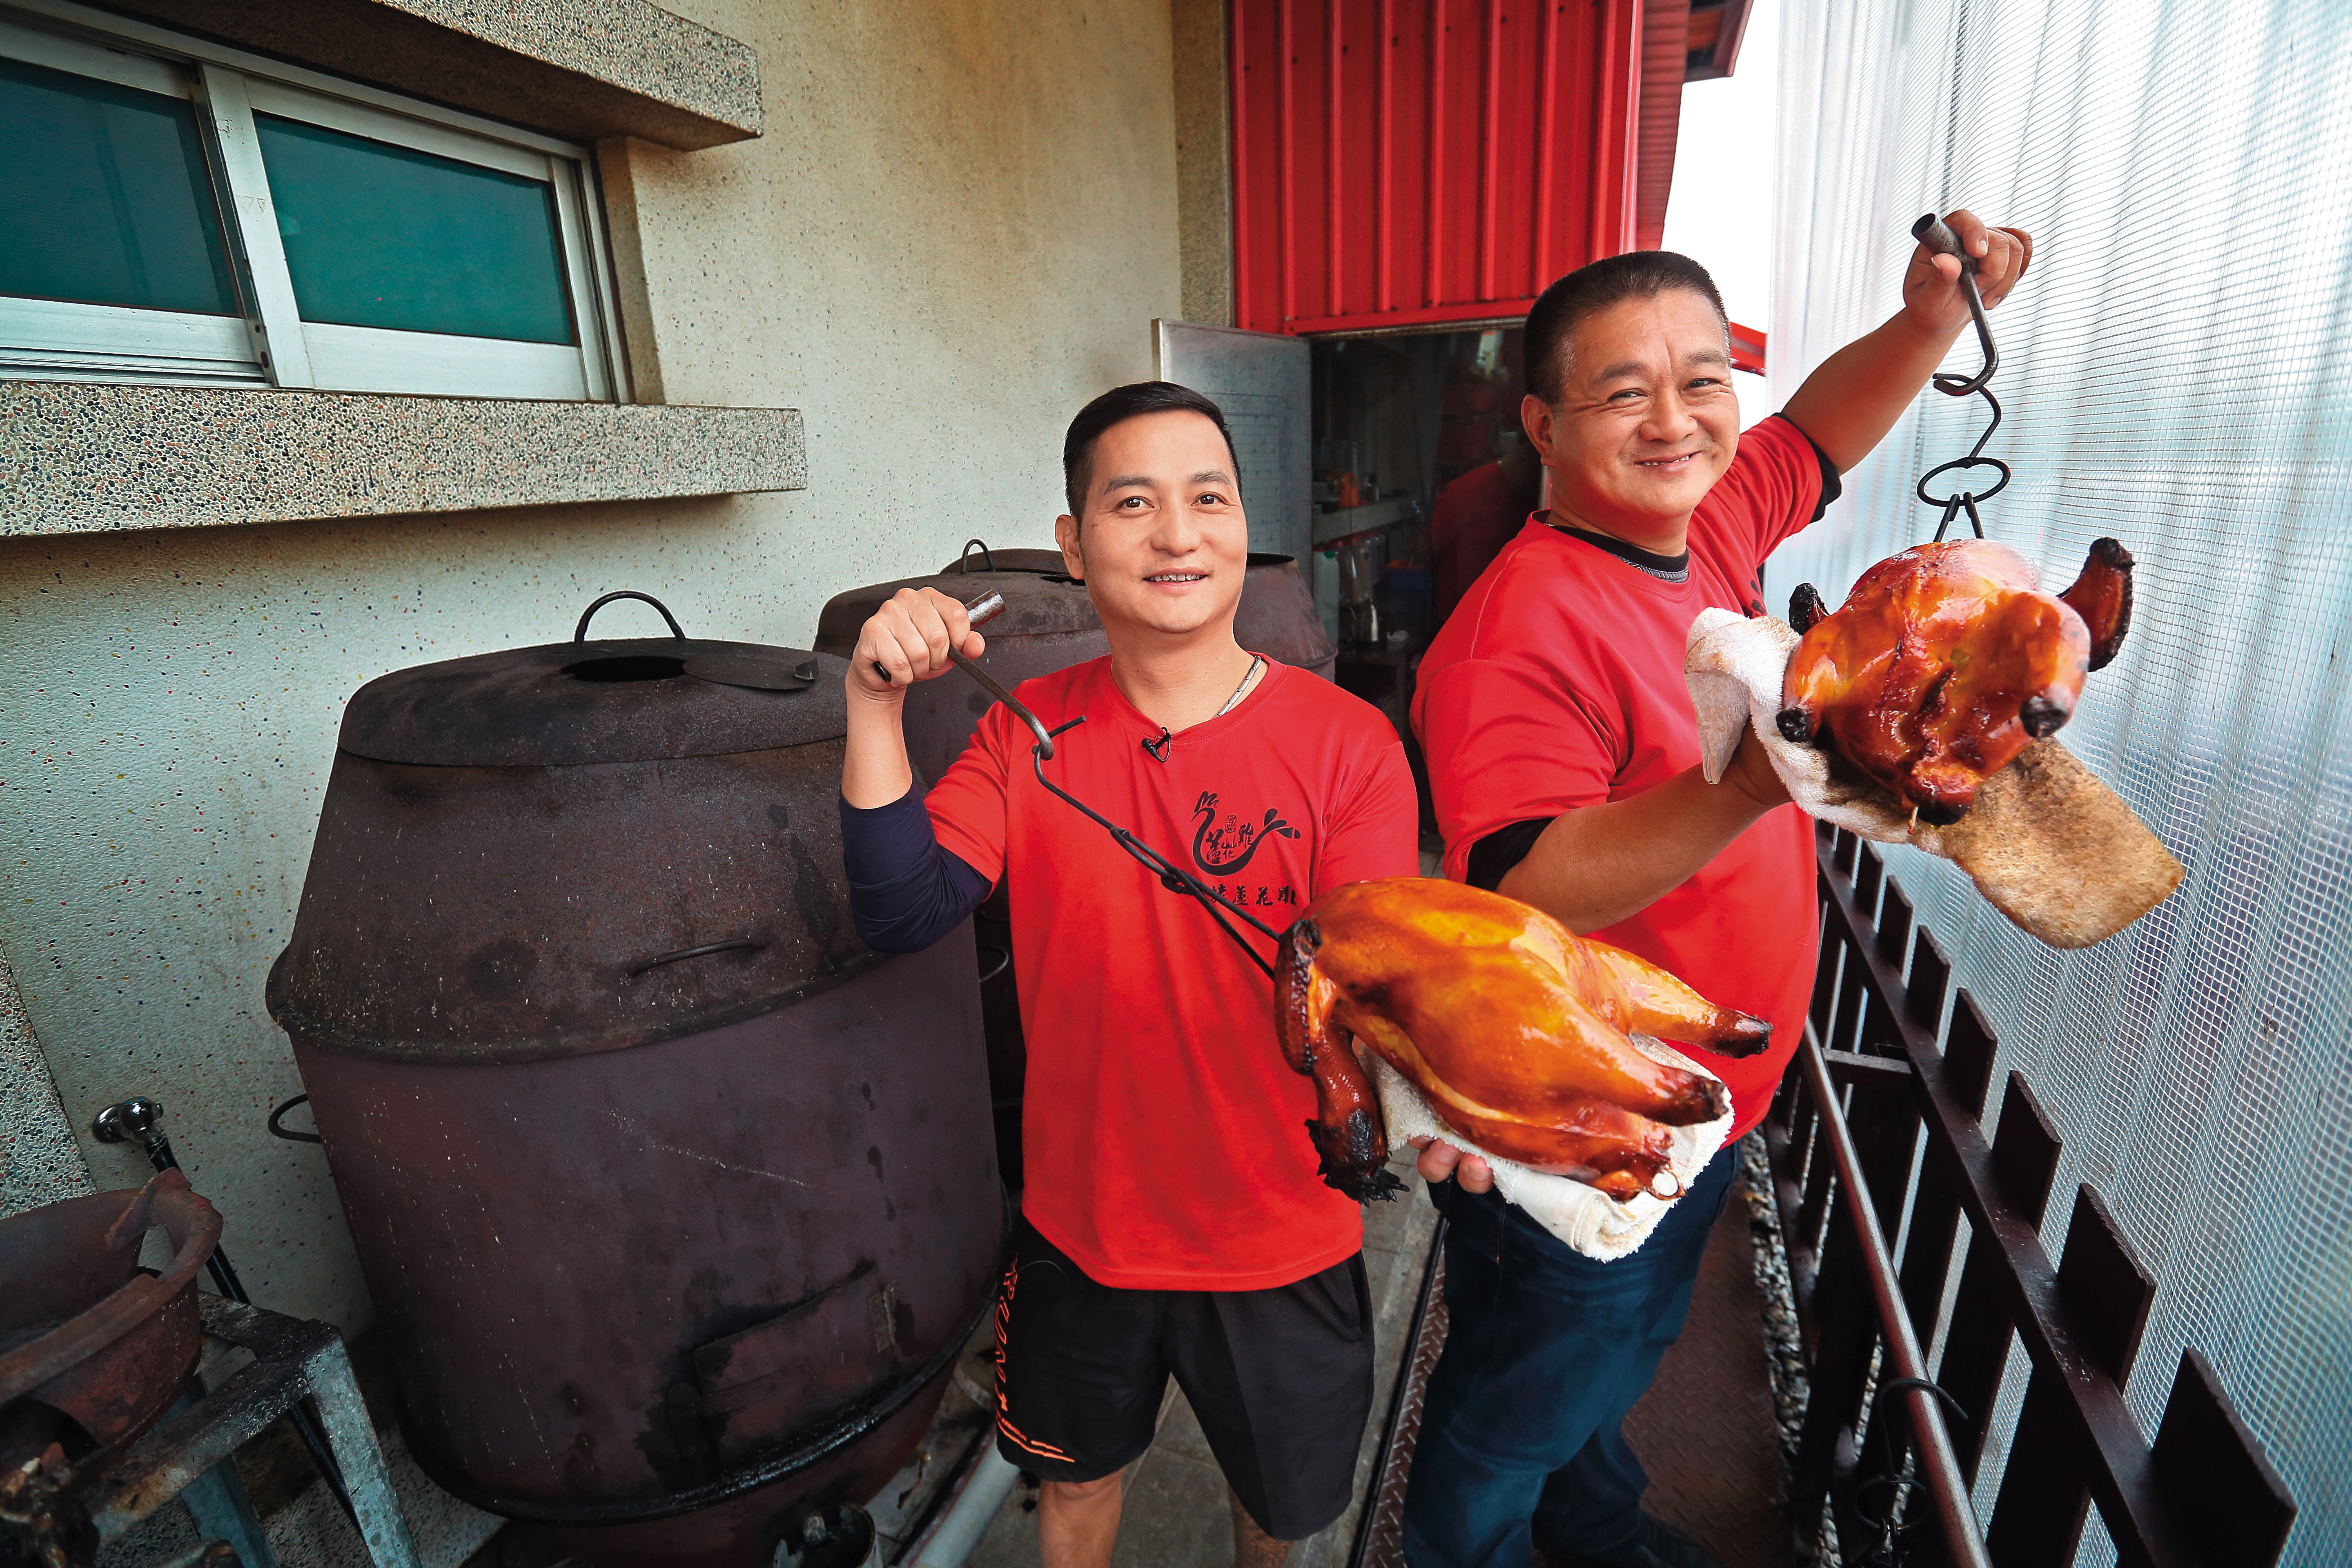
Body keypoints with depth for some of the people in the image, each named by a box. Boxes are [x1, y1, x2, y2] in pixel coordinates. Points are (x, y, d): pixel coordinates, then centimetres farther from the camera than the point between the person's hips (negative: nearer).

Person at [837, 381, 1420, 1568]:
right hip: (1081, 1218, 2)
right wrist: (875, 705, -27)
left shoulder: (1348, 744, -18)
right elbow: (902, 916, -16)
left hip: (1282, 1235, -1)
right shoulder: (1029, 732, -8)